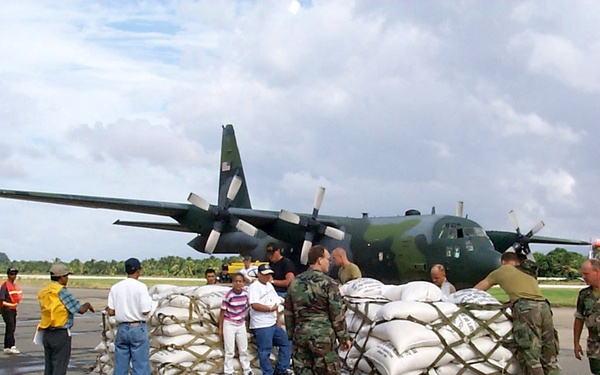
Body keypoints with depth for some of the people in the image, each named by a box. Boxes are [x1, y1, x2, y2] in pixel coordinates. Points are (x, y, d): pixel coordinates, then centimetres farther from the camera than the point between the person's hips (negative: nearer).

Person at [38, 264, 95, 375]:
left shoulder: (43, 292, 8)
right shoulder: (62, 291, -14)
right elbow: (81, 310, -13)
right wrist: (87, 305, 8)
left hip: (46, 333, 7)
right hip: (61, 334, -7)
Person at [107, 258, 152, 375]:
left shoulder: (115, 287, 2)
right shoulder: (141, 287, -11)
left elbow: (111, 312, 2)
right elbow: (145, 311, -14)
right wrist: (149, 303, 6)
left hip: (122, 329, 5)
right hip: (138, 328, -4)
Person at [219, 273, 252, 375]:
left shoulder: (245, 293, -7)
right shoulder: (229, 295, -20)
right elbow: (222, 312, -12)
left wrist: (243, 319, 11)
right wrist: (220, 328, -8)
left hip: (241, 325, 4)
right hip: (229, 325, -4)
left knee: (244, 350, 15)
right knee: (230, 351, 1)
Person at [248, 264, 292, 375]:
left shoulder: (269, 285, 14)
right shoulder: (254, 287, -13)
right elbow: (255, 305, -24)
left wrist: (277, 319, 10)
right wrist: (270, 309, -12)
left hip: (273, 323, 9)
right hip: (262, 325, -9)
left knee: (286, 343, 12)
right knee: (265, 351, -3)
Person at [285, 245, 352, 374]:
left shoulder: (294, 283, 8)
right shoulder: (328, 283, -8)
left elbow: (289, 314, 12)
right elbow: (337, 315, -8)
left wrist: (291, 336, 20)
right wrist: (344, 338, 2)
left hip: (300, 336, 5)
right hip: (323, 336, -5)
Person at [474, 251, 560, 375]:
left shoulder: (503, 270, 21)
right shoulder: (530, 273, 34)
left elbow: (476, 289, 28)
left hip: (526, 309, -5)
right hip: (544, 307, 5)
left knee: (531, 360, -9)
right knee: (549, 359, 8)